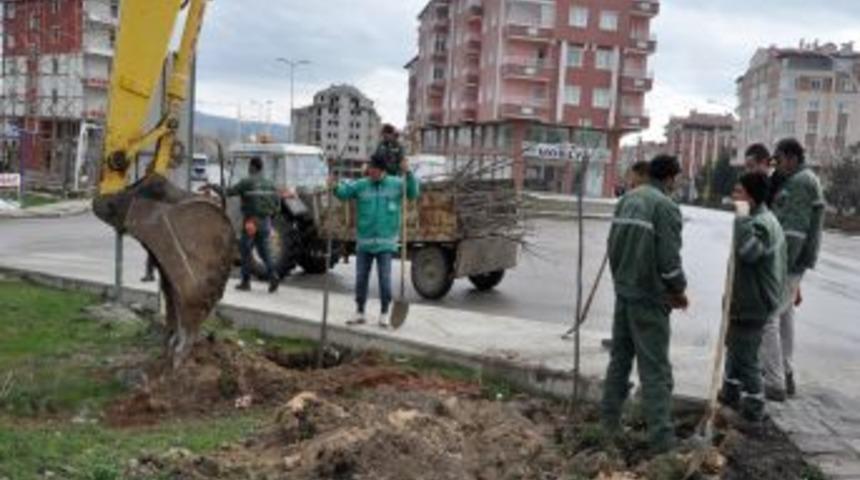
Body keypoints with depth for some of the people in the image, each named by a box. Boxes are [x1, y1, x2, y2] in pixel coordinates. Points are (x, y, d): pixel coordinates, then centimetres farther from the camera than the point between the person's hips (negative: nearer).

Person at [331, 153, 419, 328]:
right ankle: (360, 313, 22)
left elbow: (413, 192, -8)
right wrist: (335, 186, -27)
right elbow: (344, 192, -5)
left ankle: (384, 314, 14)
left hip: (385, 243, -2)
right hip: (364, 242, 2)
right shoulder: (361, 185, 0)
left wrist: (408, 173, -21)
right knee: (361, 278, 8)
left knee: (385, 279, -1)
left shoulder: (395, 184, -1)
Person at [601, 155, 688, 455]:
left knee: (619, 359, 17)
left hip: (623, 291, 7)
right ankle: (661, 439, -1)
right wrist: (679, 290, -1)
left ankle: (609, 423, 24)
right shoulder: (665, 206, -14)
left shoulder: (626, 200, 8)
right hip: (649, 297, -7)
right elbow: (669, 258, -17)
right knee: (655, 368, -4)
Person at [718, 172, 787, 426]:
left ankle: (753, 409, 11)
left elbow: (748, 251, -41)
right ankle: (731, 394, 39)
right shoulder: (760, 219, 11)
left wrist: (742, 216, -34)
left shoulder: (761, 223, -23)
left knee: (746, 357, -1)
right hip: (744, 300, 11)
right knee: (735, 347, 23)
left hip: (752, 303, -11)